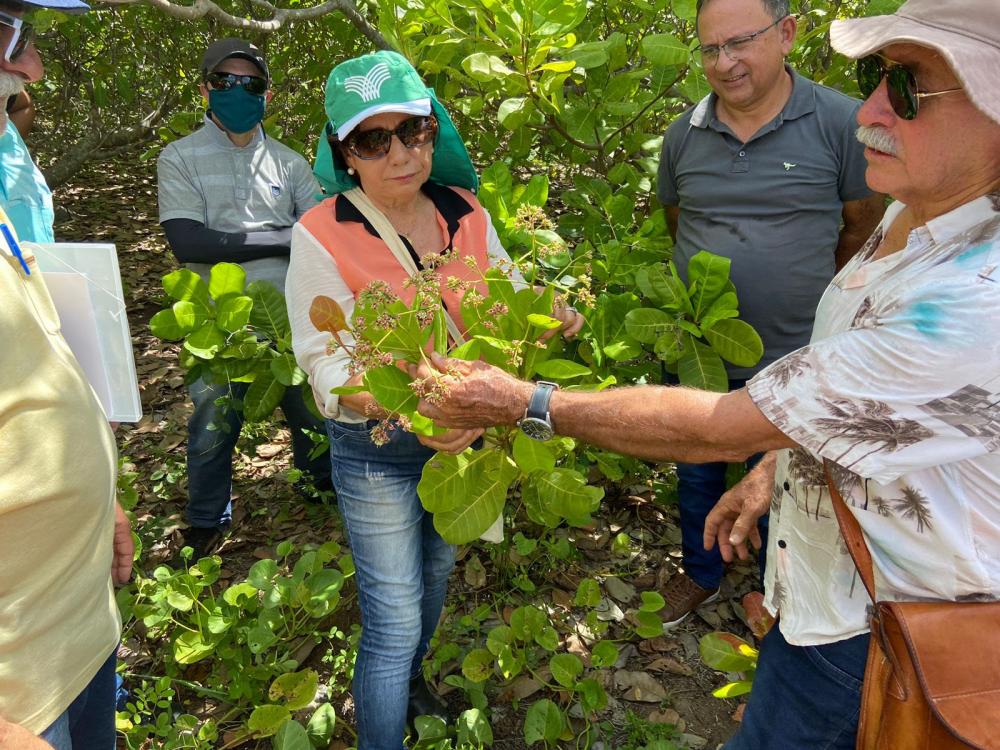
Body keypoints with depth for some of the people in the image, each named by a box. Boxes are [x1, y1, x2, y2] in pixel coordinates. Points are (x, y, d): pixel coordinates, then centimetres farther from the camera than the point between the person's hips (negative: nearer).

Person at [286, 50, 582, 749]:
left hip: (465, 435, 6)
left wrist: (546, 318, -16)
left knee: (436, 570, 28)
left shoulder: (466, 212, -4)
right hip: (378, 452, -5)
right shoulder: (322, 237, -18)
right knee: (394, 621, 3)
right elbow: (331, 364, -20)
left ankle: (408, 678, 58)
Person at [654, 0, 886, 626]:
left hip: (791, 358, -3)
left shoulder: (843, 123, -13)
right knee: (697, 473, 20)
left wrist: (802, 294, 5)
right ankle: (701, 575, 46)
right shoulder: (684, 135, -3)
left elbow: (861, 229, -2)